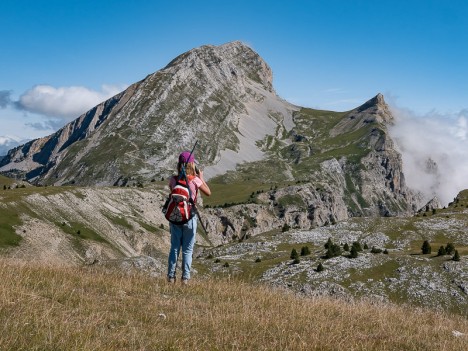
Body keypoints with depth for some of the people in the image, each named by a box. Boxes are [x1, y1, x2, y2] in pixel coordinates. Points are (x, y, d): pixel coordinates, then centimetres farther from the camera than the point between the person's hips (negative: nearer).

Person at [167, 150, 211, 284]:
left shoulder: (173, 179, -3)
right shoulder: (195, 180, -12)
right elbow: (208, 193, 0)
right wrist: (201, 178, 11)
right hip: (189, 217, -3)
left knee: (174, 247, 12)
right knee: (187, 249, 7)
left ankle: (171, 276, 12)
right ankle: (185, 278, 6)